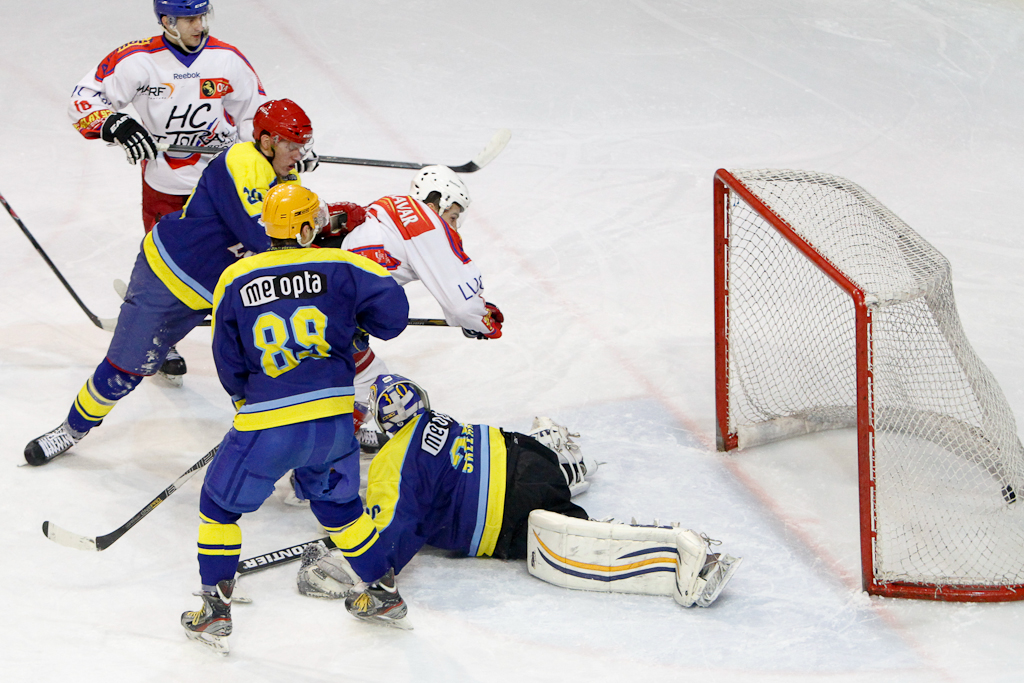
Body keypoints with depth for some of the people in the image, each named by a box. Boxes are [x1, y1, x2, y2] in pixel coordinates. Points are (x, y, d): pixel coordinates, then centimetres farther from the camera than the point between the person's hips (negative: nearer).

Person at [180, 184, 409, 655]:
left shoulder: (235, 280, 2)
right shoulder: (339, 267, -1)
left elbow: (229, 364, 9)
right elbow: (393, 313, -5)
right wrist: (349, 313, 17)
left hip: (267, 427, -2)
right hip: (334, 419, 2)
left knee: (220, 505, 16)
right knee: (338, 500, 27)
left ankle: (215, 610, 11)